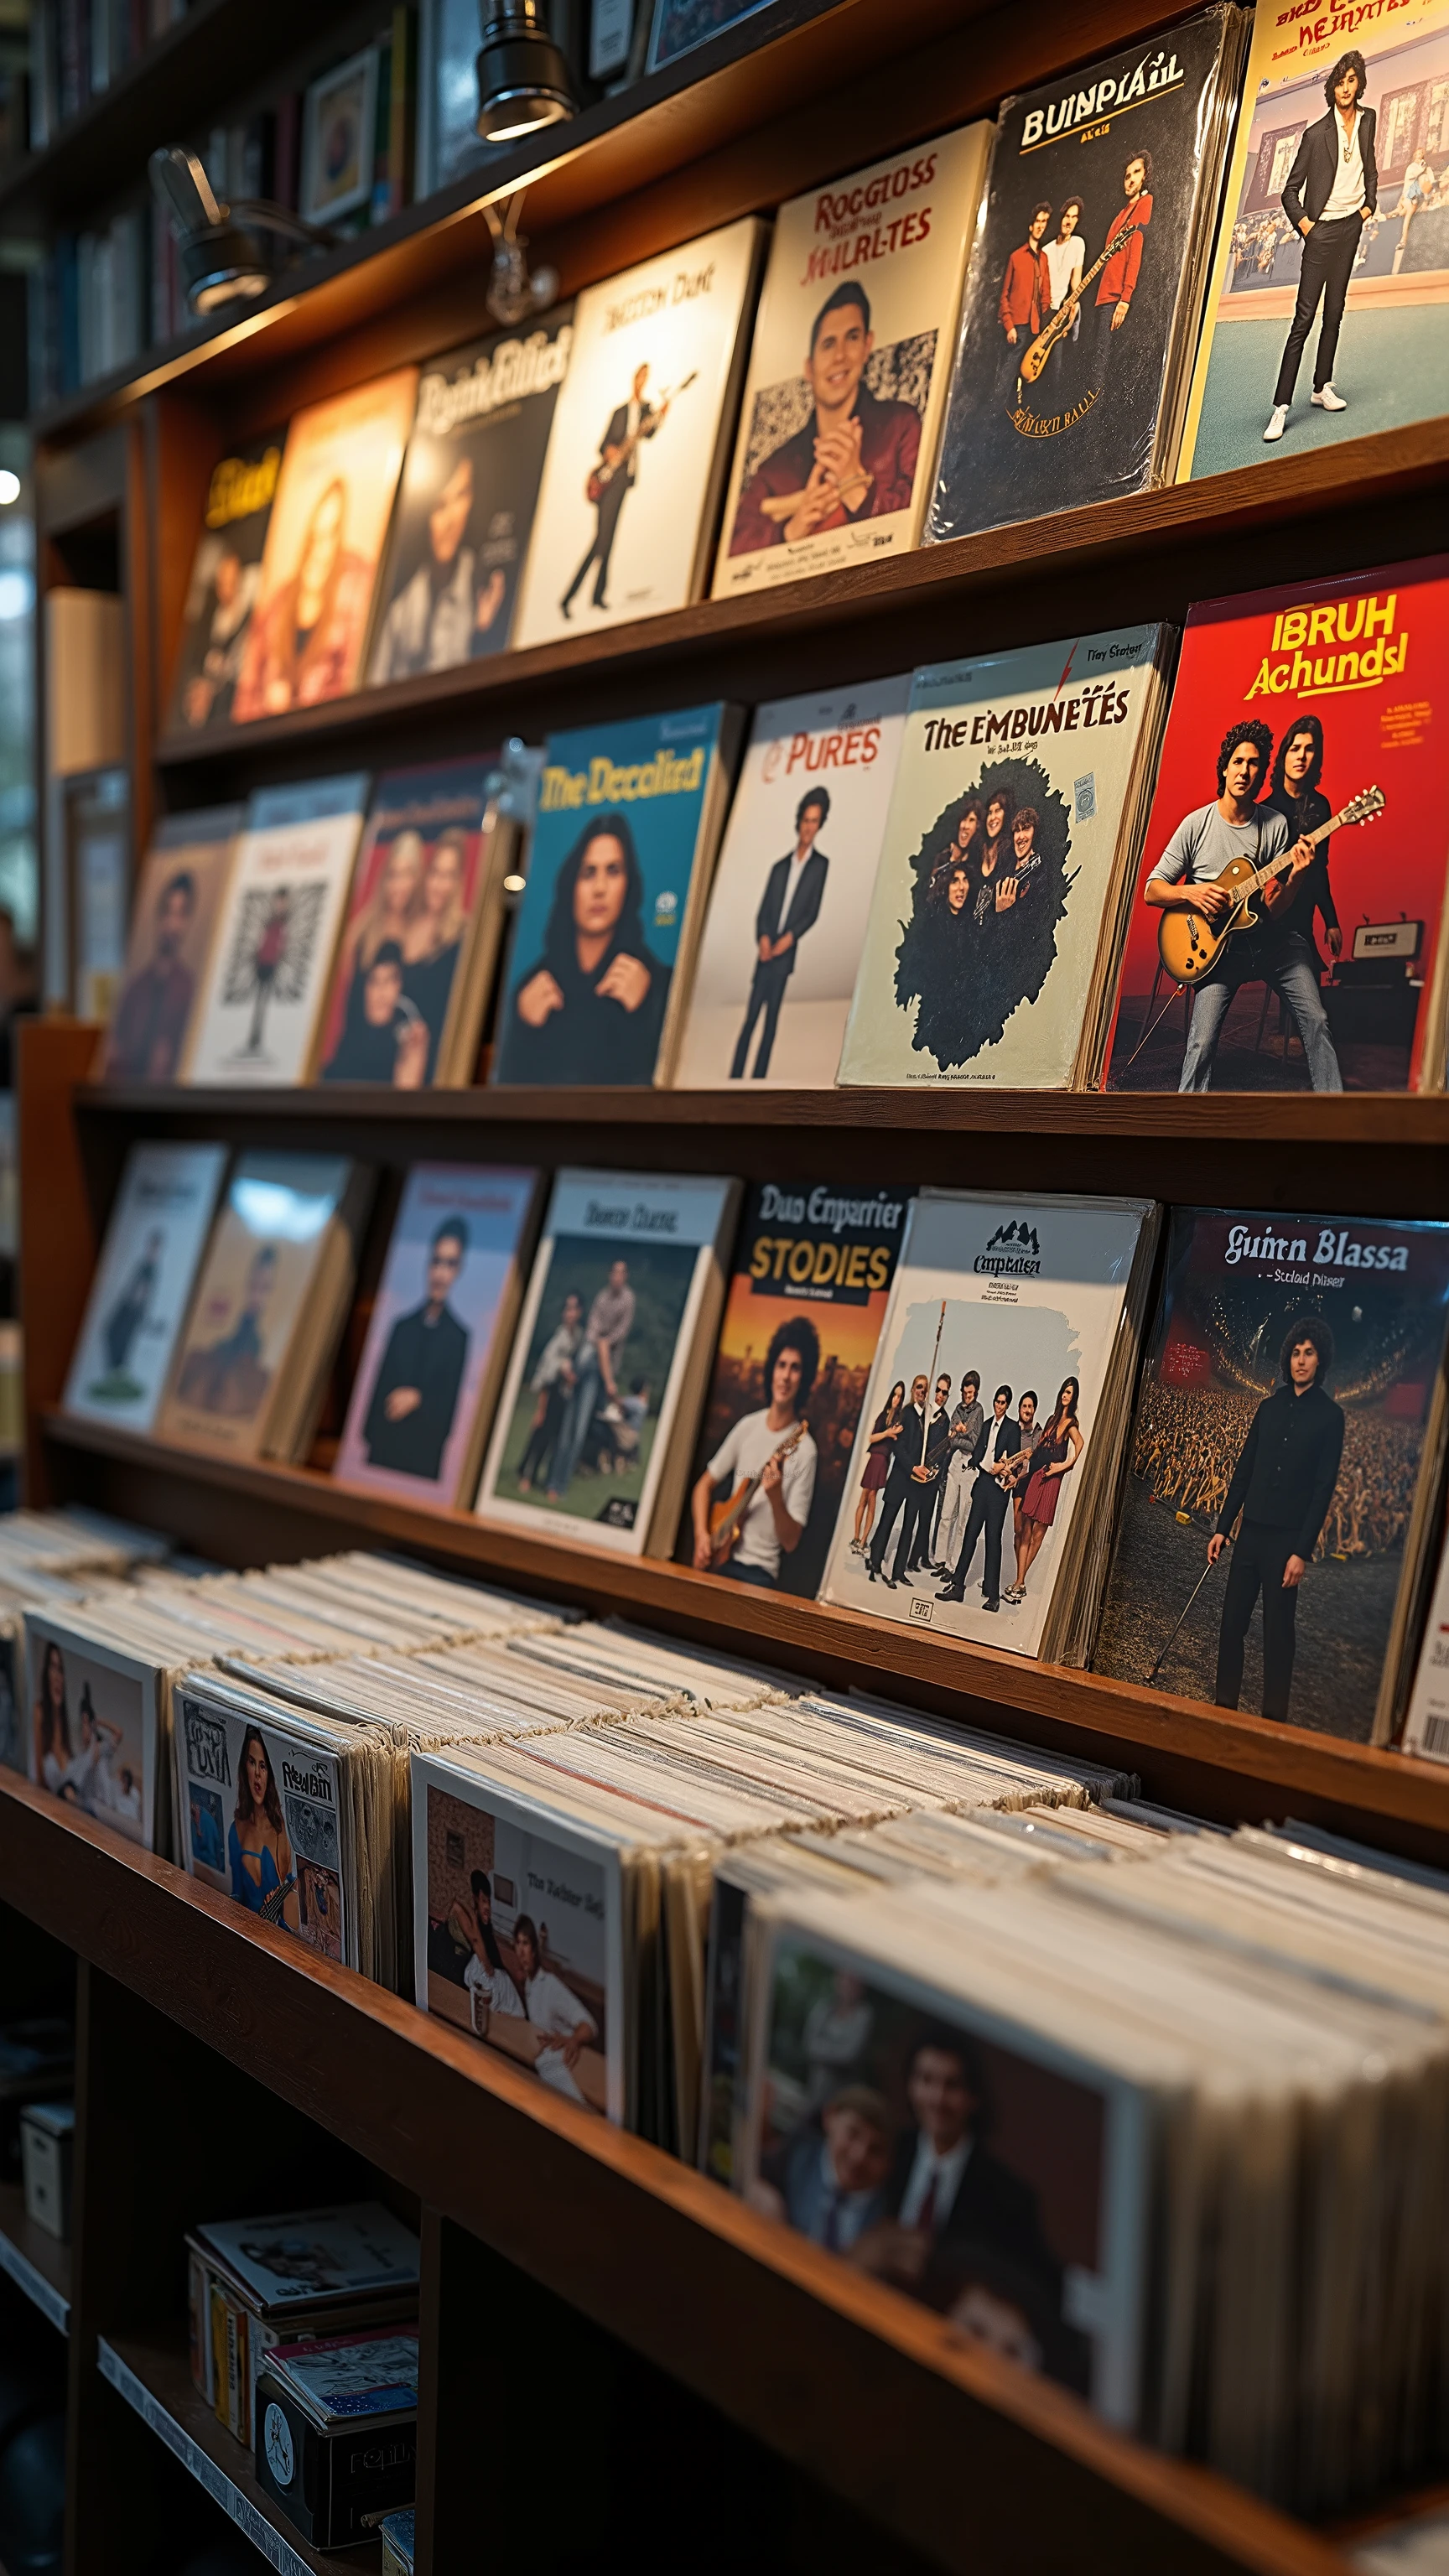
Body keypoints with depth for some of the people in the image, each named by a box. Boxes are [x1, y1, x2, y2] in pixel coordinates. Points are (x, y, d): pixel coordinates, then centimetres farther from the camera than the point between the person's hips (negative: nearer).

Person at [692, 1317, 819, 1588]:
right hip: (721, 1559, 3)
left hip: (758, 1571, -3)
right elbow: (705, 1485, 16)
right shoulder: (748, 1426, 8)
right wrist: (701, 1534, 0)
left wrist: (776, 1497, -26)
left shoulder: (804, 1449, -8)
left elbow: (790, 1542, -9)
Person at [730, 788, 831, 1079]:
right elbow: (763, 910, 13)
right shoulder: (780, 866, 17)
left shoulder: (821, 865, 4)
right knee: (751, 1017, 0)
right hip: (766, 953, 4)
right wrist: (763, 937, -5)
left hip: (789, 954, -4)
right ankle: (734, 1077, -1)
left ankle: (758, 1079, -2)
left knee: (771, 1020, -4)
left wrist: (790, 937, -14)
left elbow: (814, 912, -2)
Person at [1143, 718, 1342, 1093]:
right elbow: (1151, 890, 2)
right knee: (1202, 1043, -18)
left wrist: (1294, 877, -19)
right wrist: (1191, 893, -16)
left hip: (1269, 938, 2)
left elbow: (1272, 908, 0)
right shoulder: (1197, 824, -1)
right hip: (1219, 944, -2)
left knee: (1315, 1020, -11)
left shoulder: (1275, 825, 2)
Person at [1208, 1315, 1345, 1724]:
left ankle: (1274, 1720, 6)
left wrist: (1303, 1551, -12)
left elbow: (1324, 1488, -7)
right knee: (1231, 1623, 5)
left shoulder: (1329, 1415, -3)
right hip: (1251, 1533, 5)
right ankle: (1223, 1707, 13)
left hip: (1287, 1540, -5)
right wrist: (1222, 1527, 9)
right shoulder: (1270, 1406, 12)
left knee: (1278, 1632, -1)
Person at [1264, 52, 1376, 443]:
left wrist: (1370, 203, 12)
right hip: (1322, 230, -6)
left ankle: (1322, 387, 23)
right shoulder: (1317, 133, -13)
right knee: (1304, 317, -10)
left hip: (1351, 225, 6)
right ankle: (1281, 407, -12)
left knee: (1334, 312, 12)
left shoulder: (1368, 119, 5)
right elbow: (1290, 190, -7)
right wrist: (1303, 223, -14)